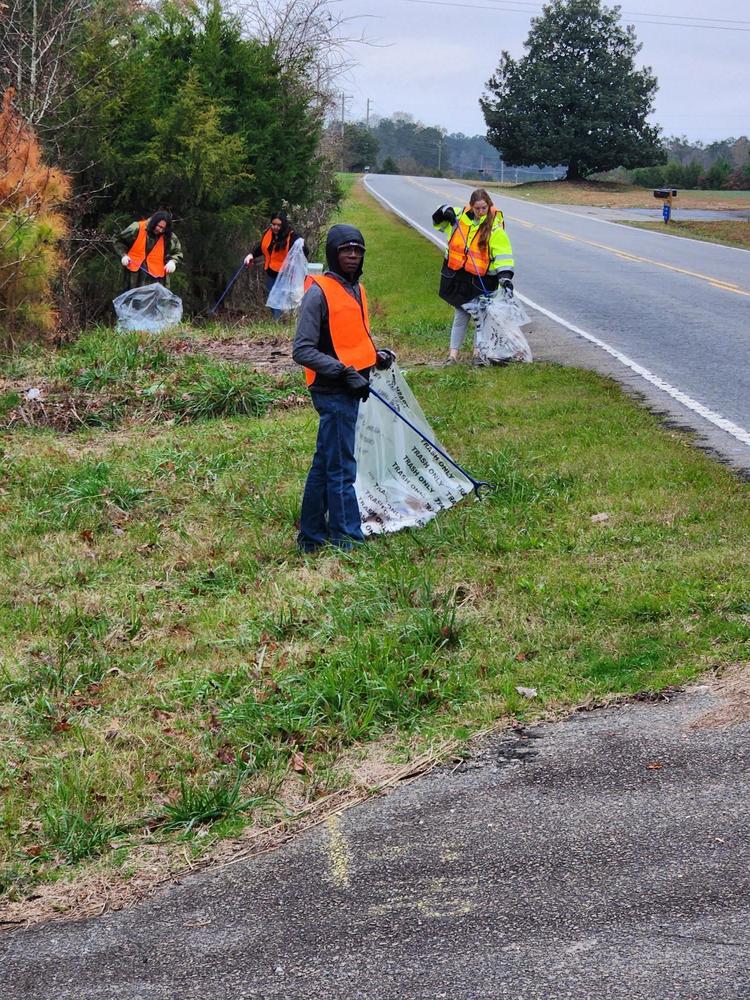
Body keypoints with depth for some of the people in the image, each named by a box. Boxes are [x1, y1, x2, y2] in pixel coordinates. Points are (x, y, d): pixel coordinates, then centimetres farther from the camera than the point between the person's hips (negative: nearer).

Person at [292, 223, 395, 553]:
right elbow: (302, 351, -18)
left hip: (349, 390, 9)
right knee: (341, 469, -3)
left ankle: (311, 537, 24)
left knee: (324, 464, 15)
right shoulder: (319, 293, -14)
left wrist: (376, 356, 9)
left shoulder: (356, 289, 14)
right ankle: (347, 540, 5)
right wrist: (344, 371, -22)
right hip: (333, 393, -9)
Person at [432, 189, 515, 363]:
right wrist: (446, 211, -3)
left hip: (483, 280, -3)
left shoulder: (494, 226, -13)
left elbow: (503, 253, -18)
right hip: (459, 276, 3)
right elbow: (439, 222, 18)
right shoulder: (461, 216, -1)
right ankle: (453, 354, 13)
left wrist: (506, 276, -30)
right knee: (461, 316, 9)